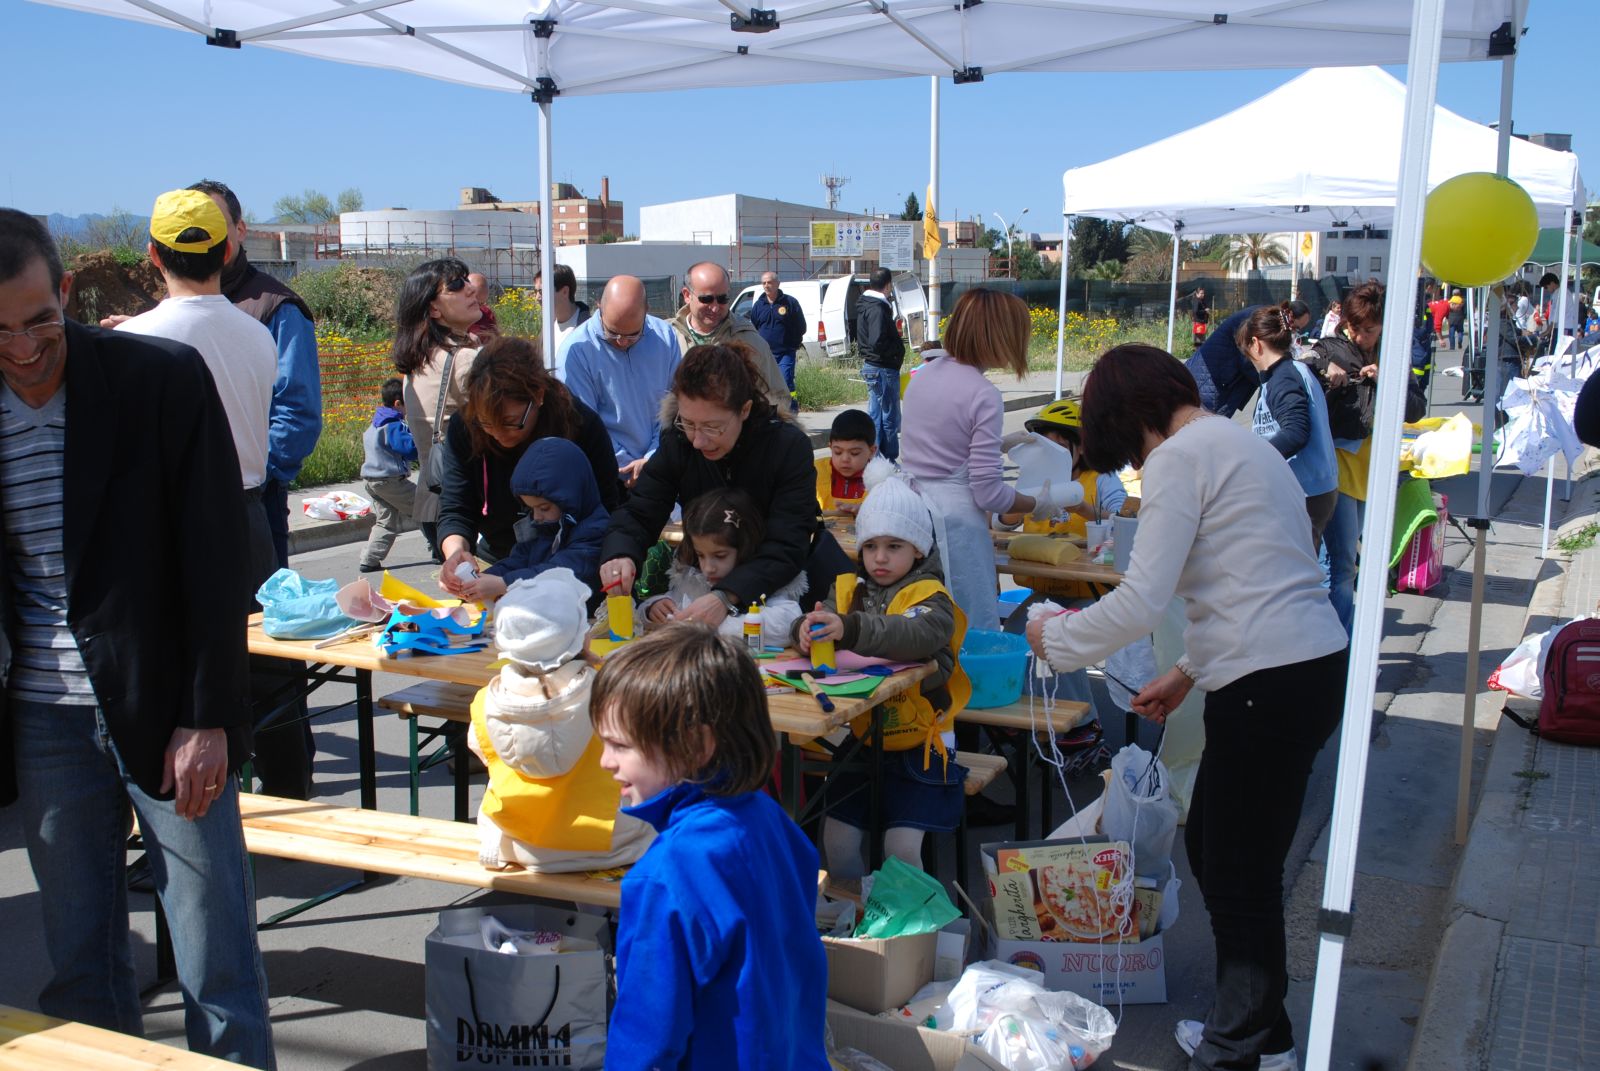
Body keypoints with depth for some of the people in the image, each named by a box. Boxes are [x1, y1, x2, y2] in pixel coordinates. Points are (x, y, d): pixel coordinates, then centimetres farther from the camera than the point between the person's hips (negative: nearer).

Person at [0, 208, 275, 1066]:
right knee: (77, 964, 13)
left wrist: (209, 716, -11)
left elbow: (217, 555, -8)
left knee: (217, 960, 4)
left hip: (165, 708, -3)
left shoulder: (164, 377, -7)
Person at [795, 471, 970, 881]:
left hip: (916, 746, -4)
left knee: (902, 848, -14)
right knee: (837, 839, -3)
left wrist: (851, 629, -46)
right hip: (860, 740, 5)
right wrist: (808, 628, -29)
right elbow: (818, 616, -3)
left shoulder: (929, 596, -9)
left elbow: (923, 632, -31)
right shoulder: (852, 589, 9)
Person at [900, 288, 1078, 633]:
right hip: (955, 522, -8)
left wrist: (1002, 441, 25)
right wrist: (1040, 505, 1)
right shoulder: (984, 396, -14)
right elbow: (988, 493, -15)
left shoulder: (921, 377, 8)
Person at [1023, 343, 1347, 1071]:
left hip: (1268, 688, -10)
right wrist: (1189, 672, 26)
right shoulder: (1240, 444, 20)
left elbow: (1142, 602, -16)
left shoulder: (1179, 457, -9)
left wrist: (1054, 639, -1)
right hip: (1312, 666, 10)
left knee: (1240, 876, 4)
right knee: (1209, 843, 20)